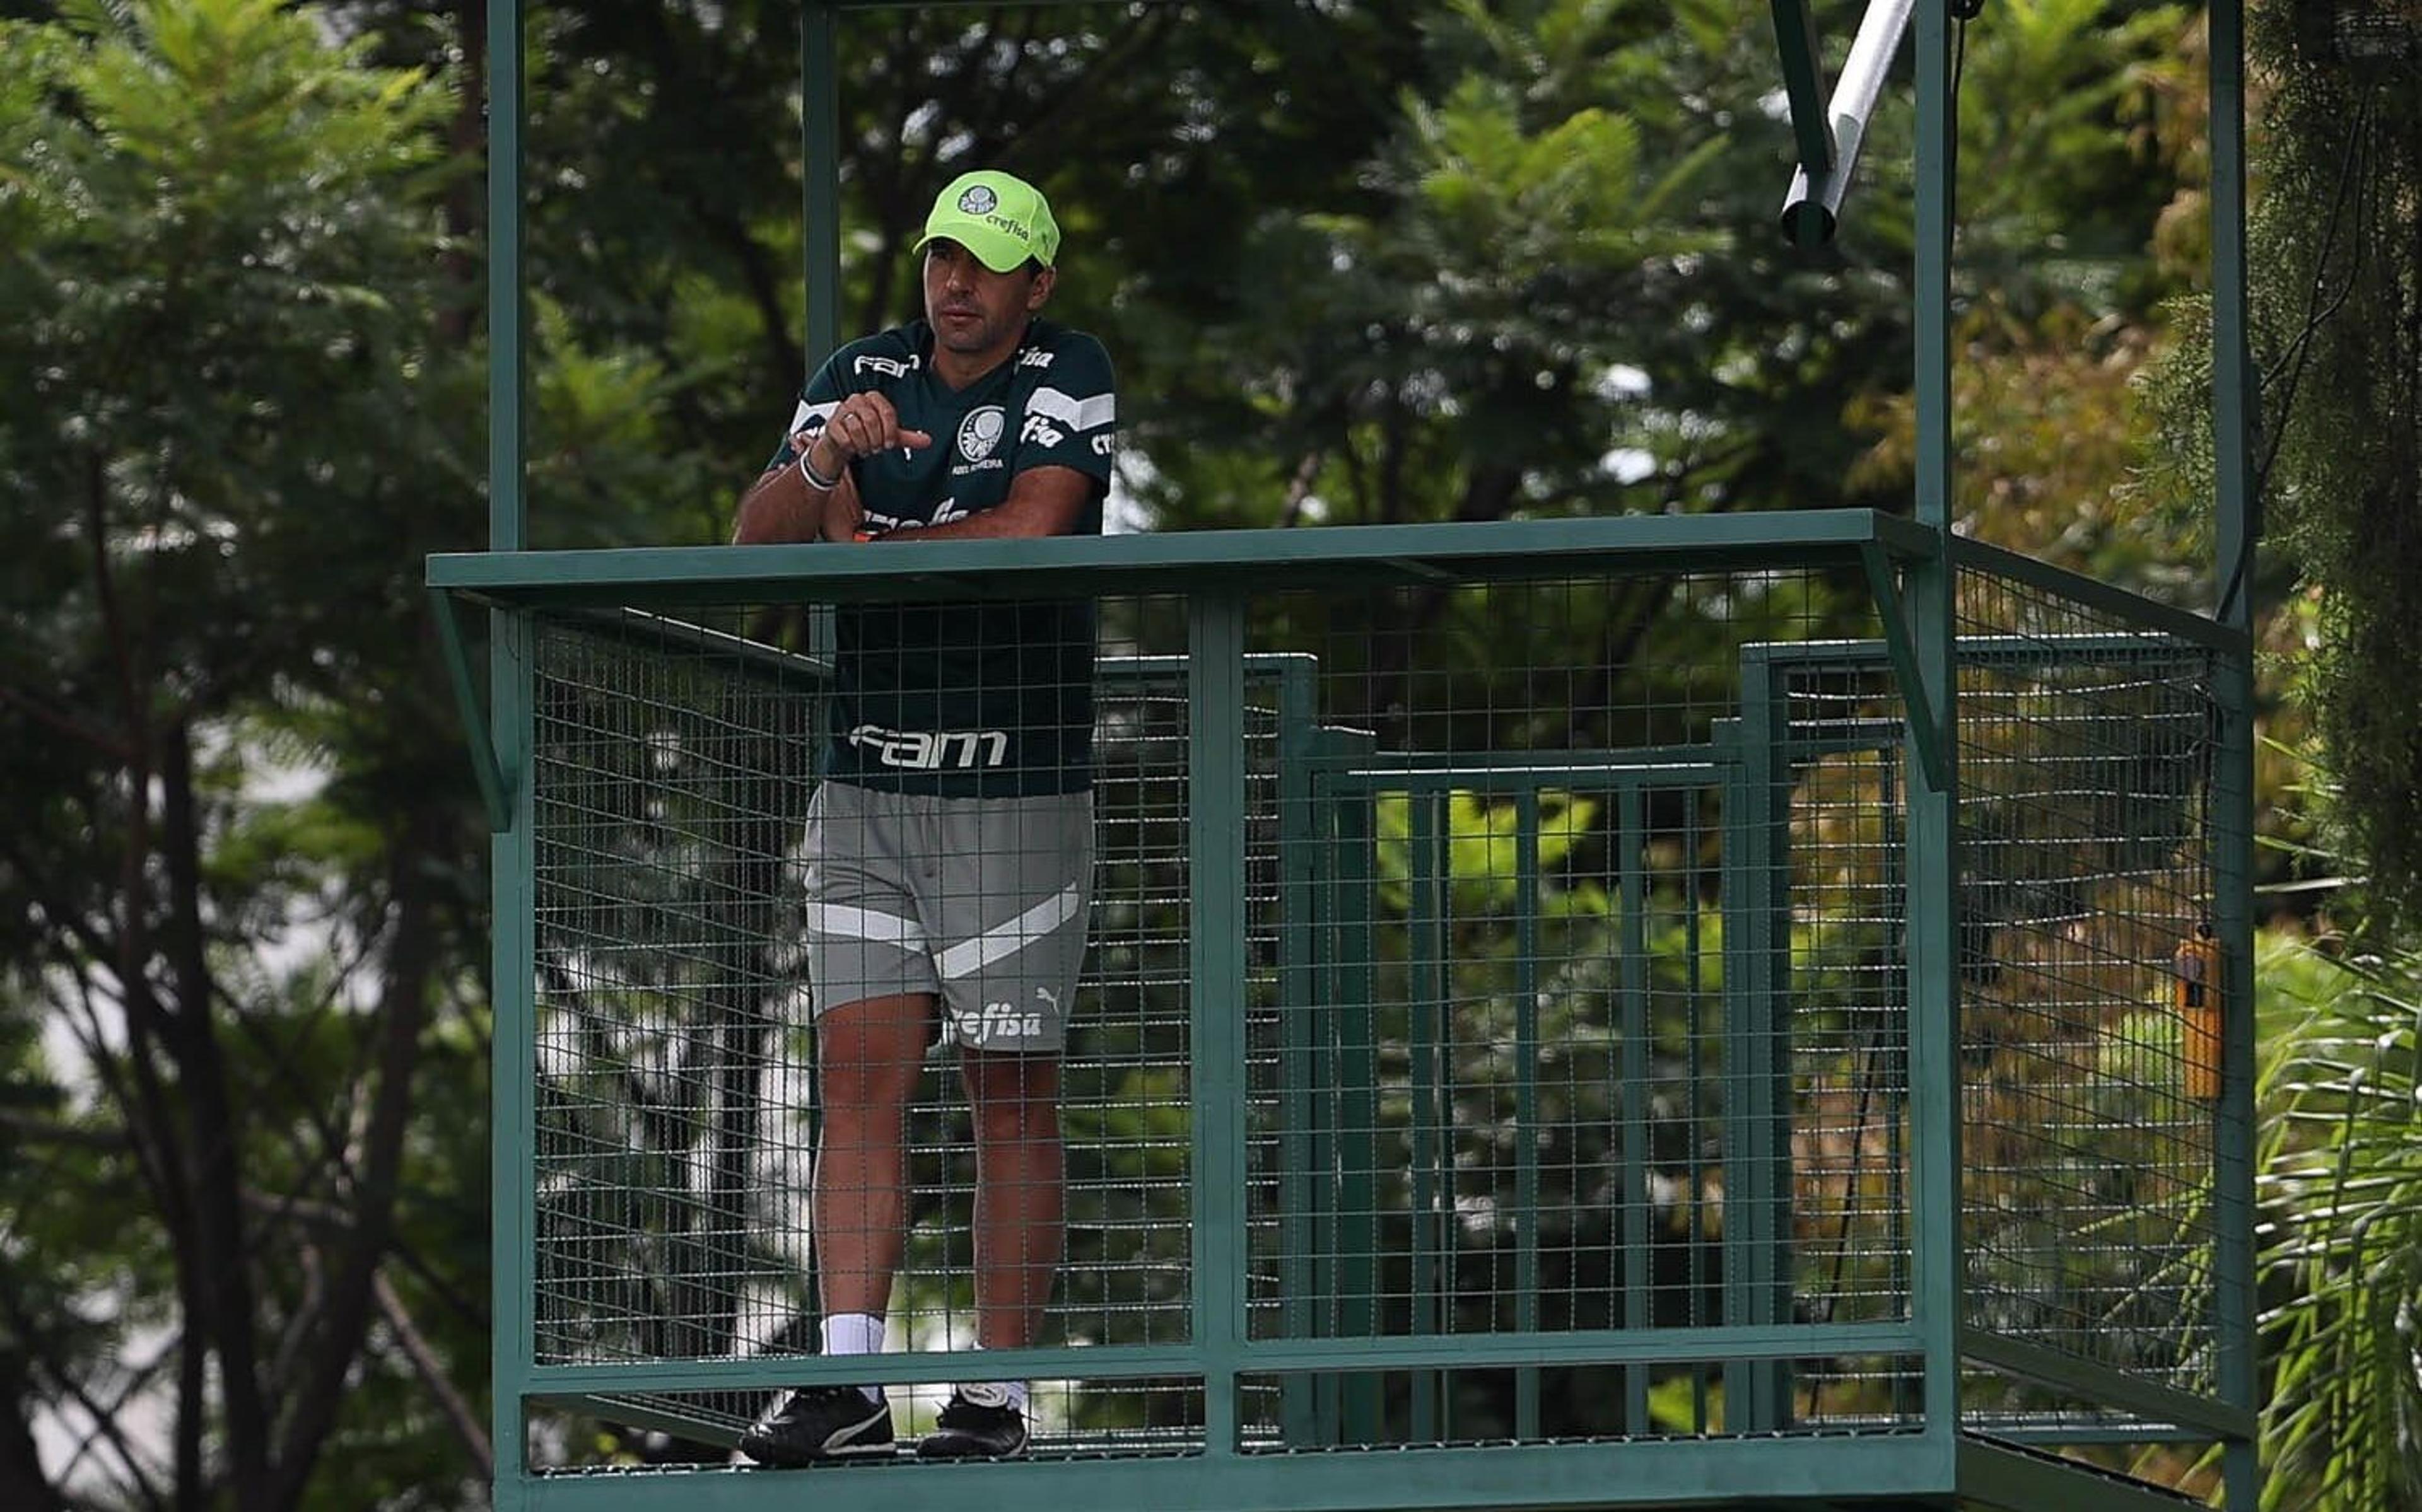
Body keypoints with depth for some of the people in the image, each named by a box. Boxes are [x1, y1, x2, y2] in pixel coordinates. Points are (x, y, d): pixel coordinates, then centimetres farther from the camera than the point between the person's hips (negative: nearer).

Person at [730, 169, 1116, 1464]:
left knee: (1010, 1097, -1)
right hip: (865, 789, 4)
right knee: (859, 1075, -5)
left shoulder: (1068, 375, -2)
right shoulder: (864, 377, 9)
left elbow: (1031, 527, -18)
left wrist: (866, 542, -8)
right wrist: (821, 460, -21)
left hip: (1016, 797, -4)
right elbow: (754, 538, -1)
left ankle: (996, 1393, 1)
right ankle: (846, 1381, -10)